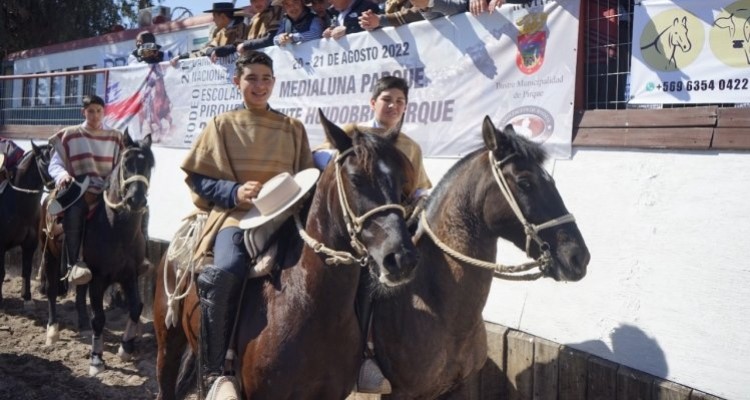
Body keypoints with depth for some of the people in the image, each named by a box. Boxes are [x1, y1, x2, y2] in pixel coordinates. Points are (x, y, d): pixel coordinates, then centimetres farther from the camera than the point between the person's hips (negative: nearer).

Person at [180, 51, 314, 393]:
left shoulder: (293, 128, 15)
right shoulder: (223, 125, 10)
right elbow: (197, 178, 6)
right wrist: (234, 192, -11)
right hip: (234, 213, -3)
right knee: (226, 270, -33)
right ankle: (211, 369, -19)